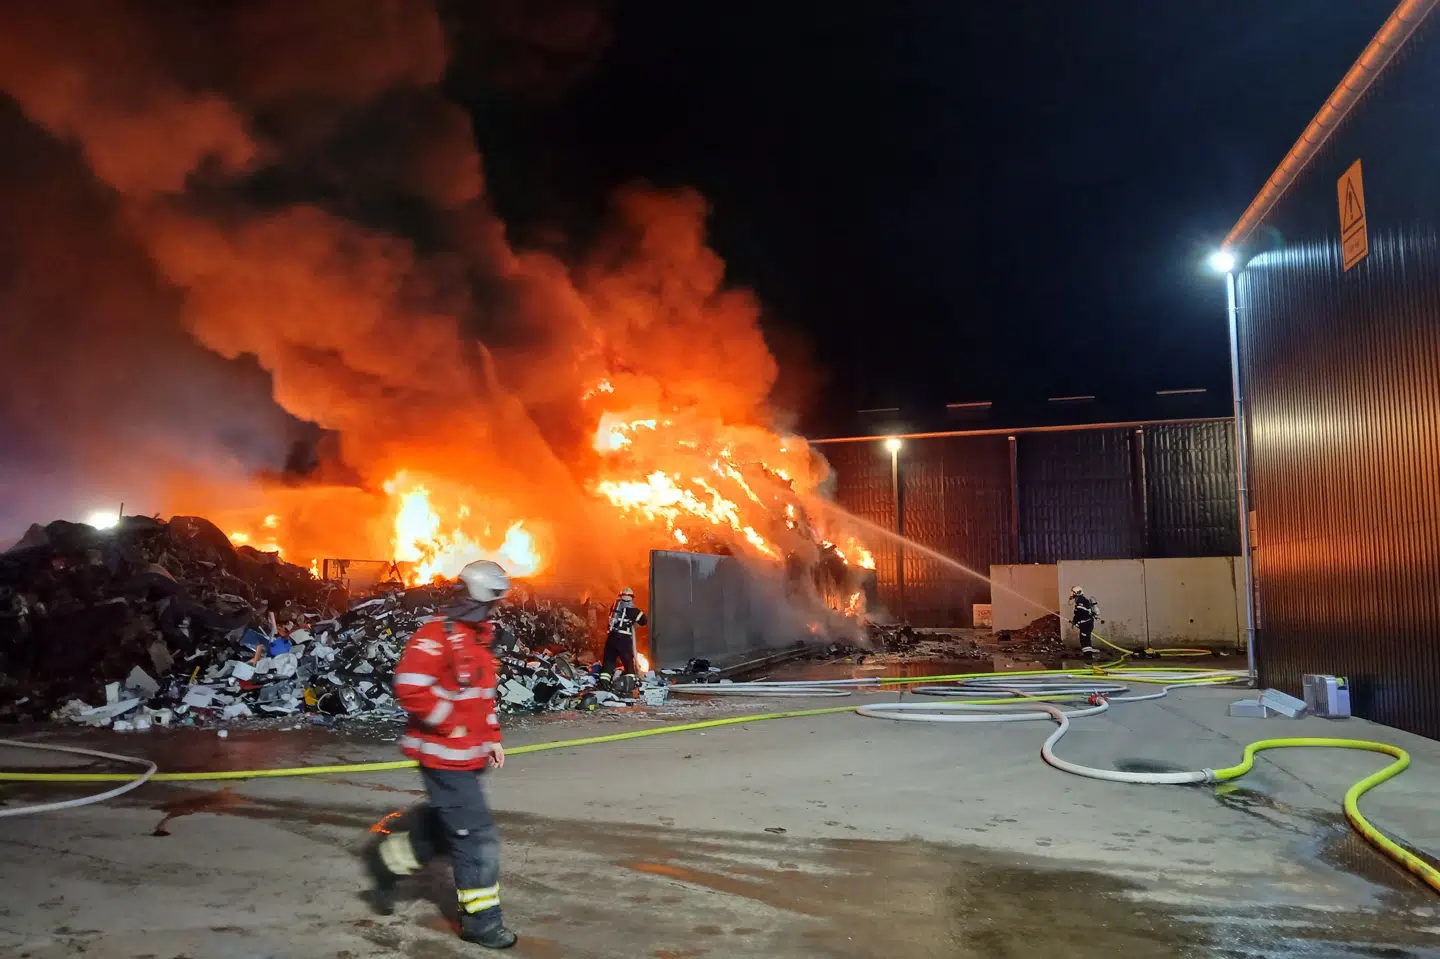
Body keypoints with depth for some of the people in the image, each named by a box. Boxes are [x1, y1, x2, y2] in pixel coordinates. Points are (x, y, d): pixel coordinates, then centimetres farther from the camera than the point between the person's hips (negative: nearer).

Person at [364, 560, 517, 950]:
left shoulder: (479, 639, 12)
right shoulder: (436, 636, -18)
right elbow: (410, 687, -26)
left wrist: (491, 738, 14)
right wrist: (453, 723, -20)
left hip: (467, 755, 9)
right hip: (444, 754, -9)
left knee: (442, 822, 20)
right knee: (476, 833, -5)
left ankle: (388, 860, 41)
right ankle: (481, 919, 6)